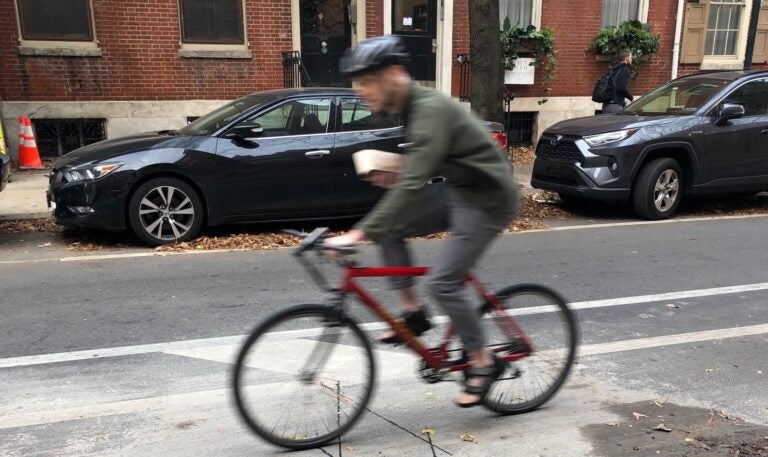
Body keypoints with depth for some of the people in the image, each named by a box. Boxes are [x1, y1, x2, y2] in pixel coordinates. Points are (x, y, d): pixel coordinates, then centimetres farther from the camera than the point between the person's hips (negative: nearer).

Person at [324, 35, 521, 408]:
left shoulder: (430, 110, -25)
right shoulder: (411, 108, 4)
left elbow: (413, 186, -36)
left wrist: (359, 233, -38)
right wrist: (394, 176, 1)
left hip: (488, 199, -9)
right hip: (459, 191, 9)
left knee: (442, 283, -14)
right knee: (388, 228, -3)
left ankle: (483, 363, 8)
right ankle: (412, 313, 9)